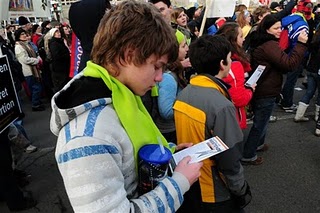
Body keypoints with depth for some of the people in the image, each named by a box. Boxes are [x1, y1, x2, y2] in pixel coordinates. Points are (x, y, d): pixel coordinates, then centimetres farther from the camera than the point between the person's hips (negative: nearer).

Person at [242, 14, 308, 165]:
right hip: (266, 92, -10)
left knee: (261, 120, 26)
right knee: (260, 124, 3)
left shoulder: (260, 42, 8)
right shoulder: (270, 45, -23)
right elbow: (289, 64, -29)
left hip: (259, 89, 10)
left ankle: (258, 144, 45)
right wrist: (301, 44, -26)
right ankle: (247, 156, 14)